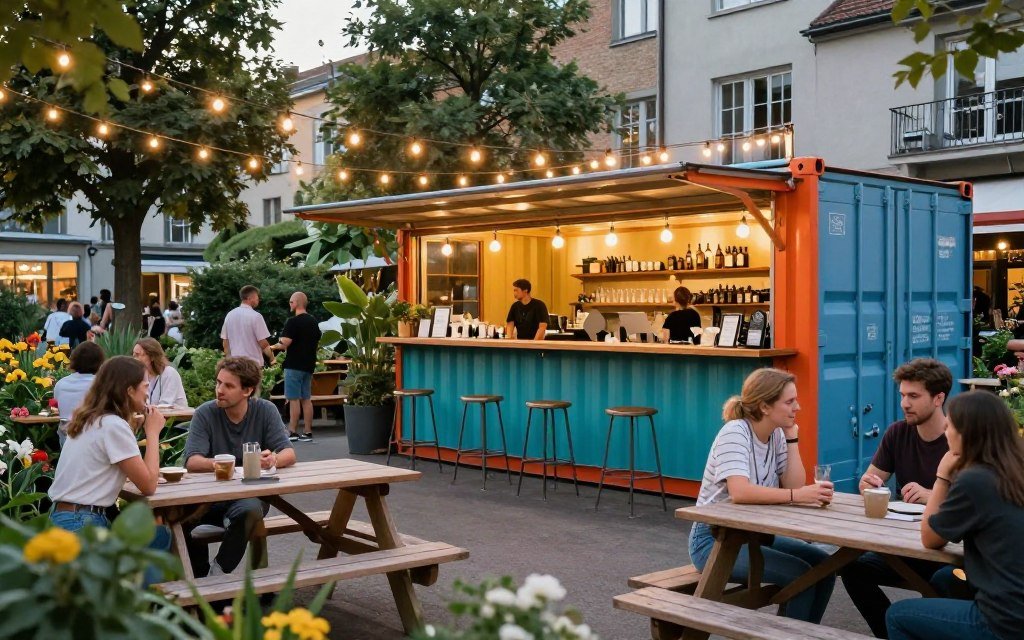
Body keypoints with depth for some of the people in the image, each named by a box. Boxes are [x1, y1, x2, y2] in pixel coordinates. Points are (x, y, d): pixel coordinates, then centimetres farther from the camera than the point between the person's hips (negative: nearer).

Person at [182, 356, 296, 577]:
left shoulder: (265, 411, -1)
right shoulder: (205, 414, -5)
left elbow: (289, 454, -7)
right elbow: (192, 462, -16)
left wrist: (274, 459, -32)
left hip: (251, 494, 0)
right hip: (210, 494, 1)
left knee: (249, 510, -36)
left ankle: (218, 570, -13)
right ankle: (201, 577, -7)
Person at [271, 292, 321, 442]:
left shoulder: (293, 322, -13)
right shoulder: (314, 321, 11)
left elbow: (285, 343, -19)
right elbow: (318, 344, 17)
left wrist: (275, 346, -1)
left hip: (294, 365, -7)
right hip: (309, 365, 7)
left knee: (294, 399, -4)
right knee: (306, 399, 9)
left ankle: (292, 432, -2)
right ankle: (308, 432, 9)